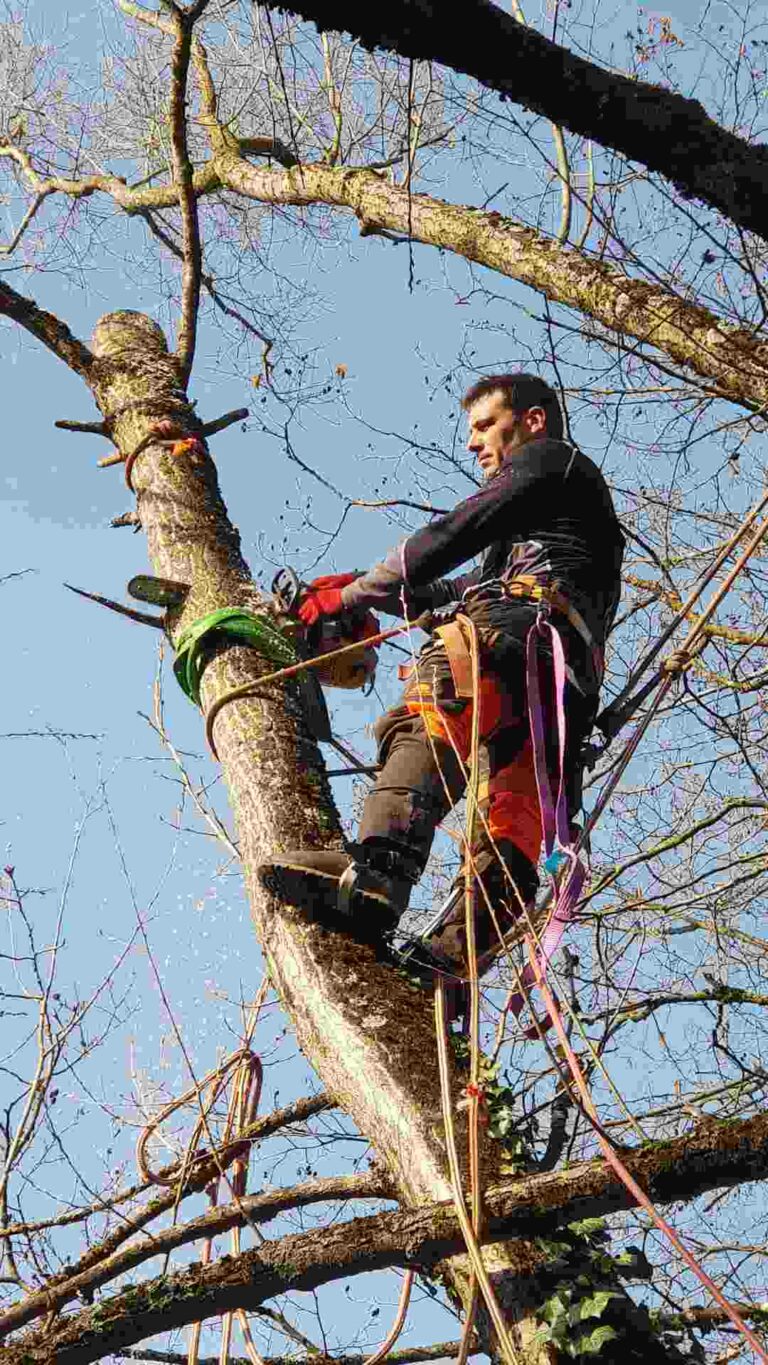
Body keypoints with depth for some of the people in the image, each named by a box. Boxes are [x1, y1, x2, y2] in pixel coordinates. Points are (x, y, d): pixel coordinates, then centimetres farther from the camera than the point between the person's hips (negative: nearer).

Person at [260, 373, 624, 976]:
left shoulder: (549, 458, 20)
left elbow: (451, 537, 7)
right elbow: (458, 592, 41)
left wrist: (353, 595, 12)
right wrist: (363, 588, 34)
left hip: (520, 629, -11)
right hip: (567, 687, 11)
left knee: (428, 716, -35)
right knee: (511, 824, -9)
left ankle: (377, 873, -59)